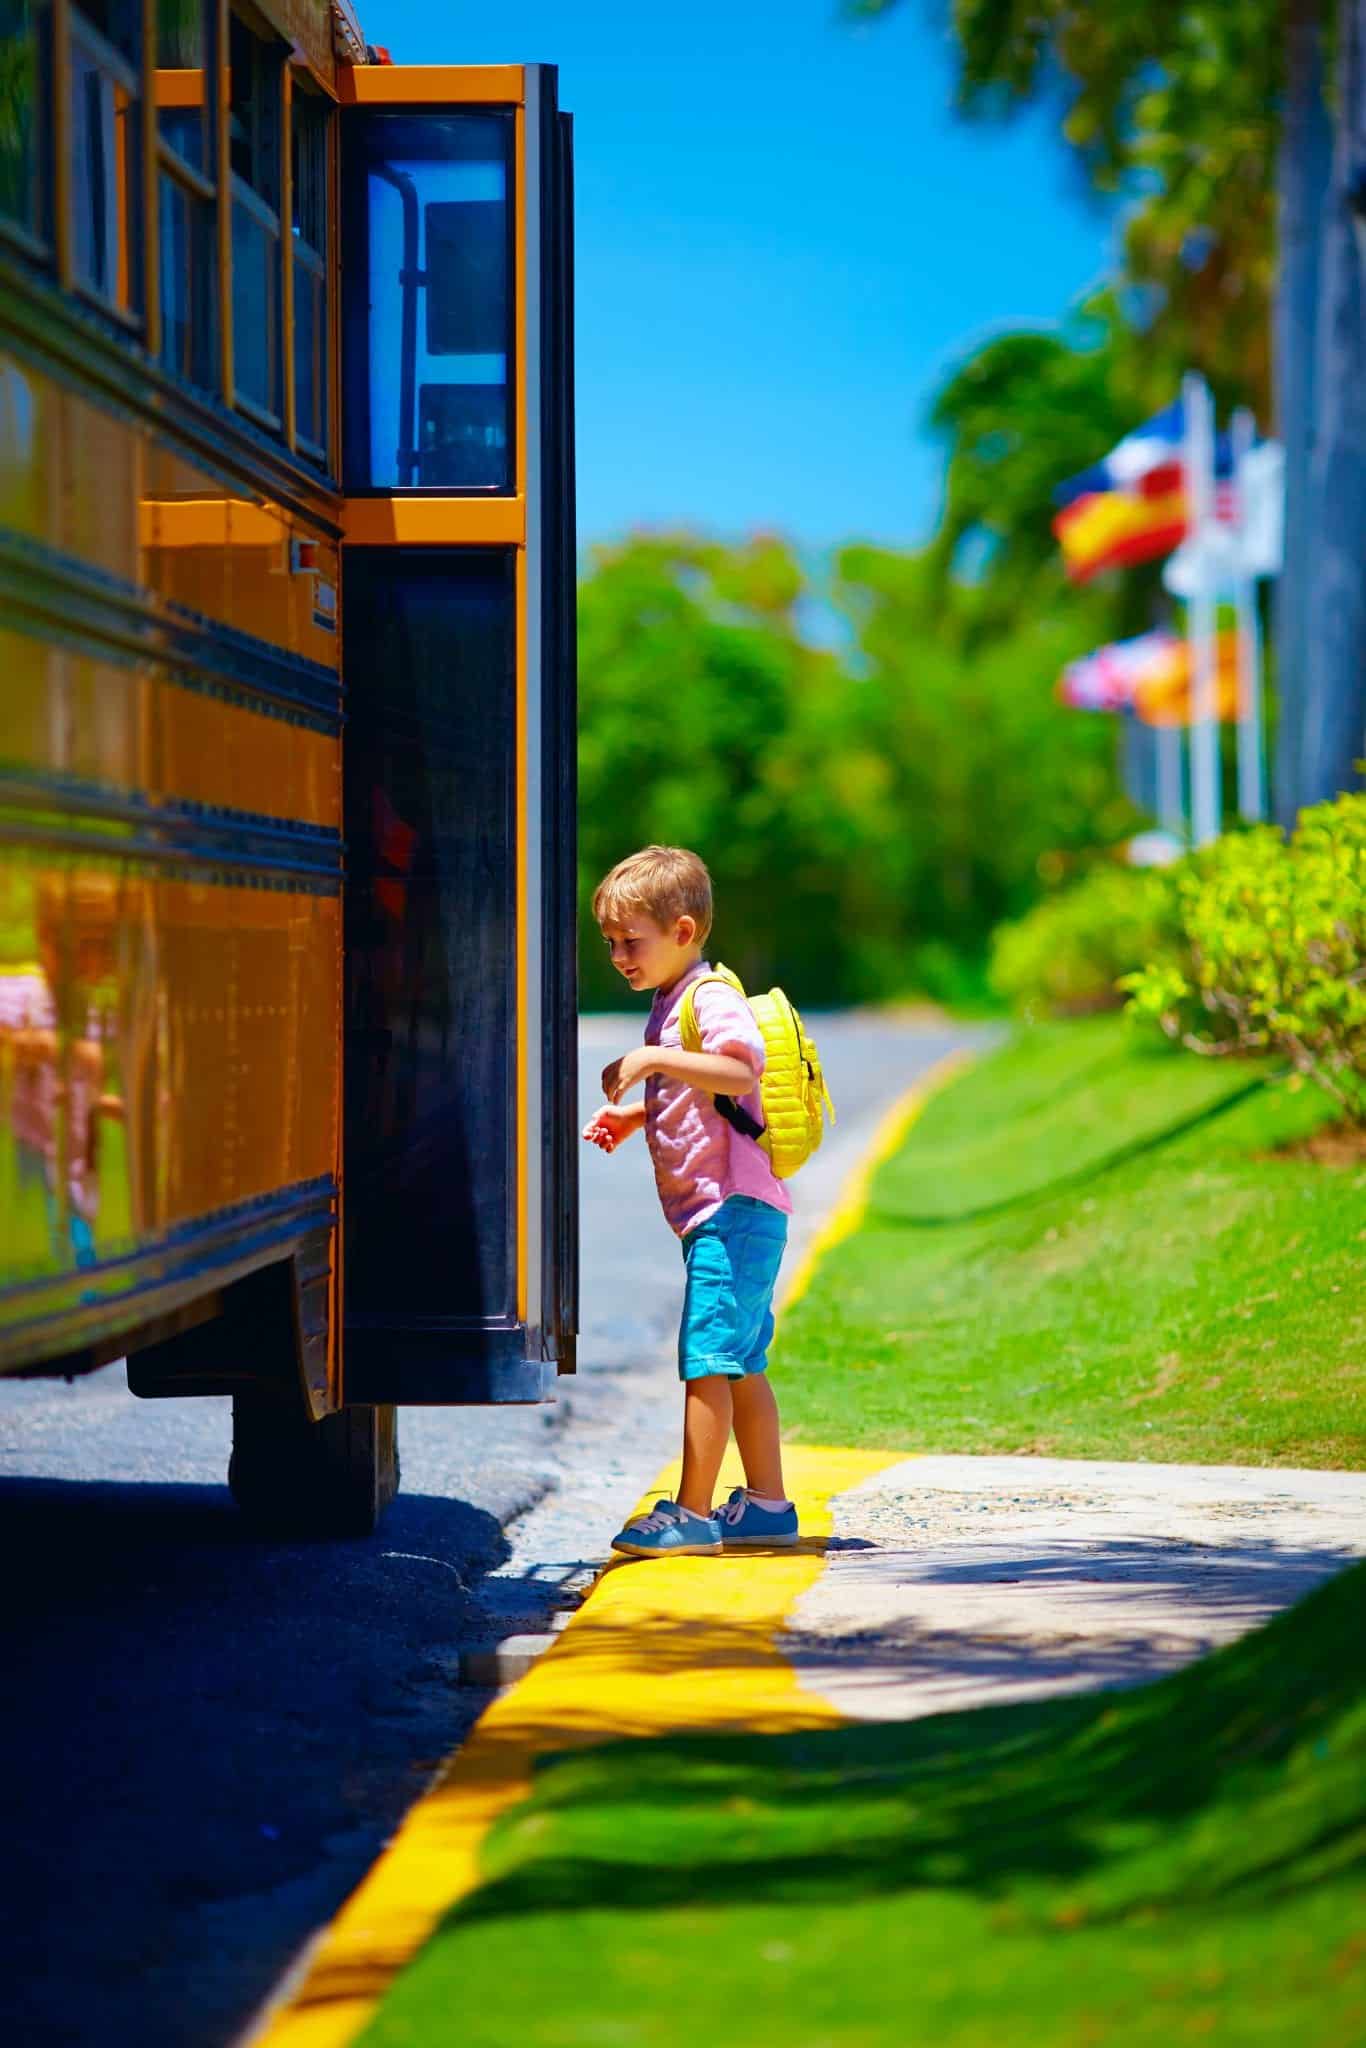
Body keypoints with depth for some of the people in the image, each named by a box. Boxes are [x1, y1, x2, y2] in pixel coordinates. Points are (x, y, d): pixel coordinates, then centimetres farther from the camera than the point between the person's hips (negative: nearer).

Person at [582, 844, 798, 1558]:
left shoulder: (711, 997, -12)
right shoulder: (670, 1003, 19)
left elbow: (741, 1071, -29)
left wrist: (652, 1059, -29)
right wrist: (631, 1117, 14)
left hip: (734, 1209, -10)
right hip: (719, 1213, 10)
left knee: (706, 1360, -10)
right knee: (741, 1364, 14)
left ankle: (692, 1513, -9)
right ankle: (767, 1505, 22)